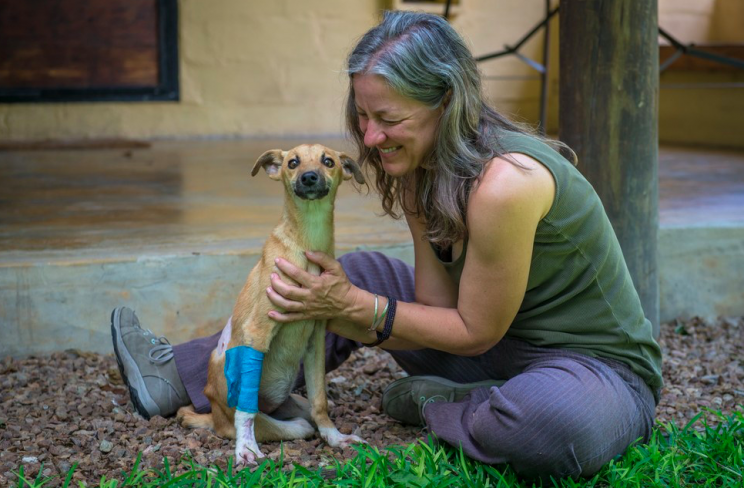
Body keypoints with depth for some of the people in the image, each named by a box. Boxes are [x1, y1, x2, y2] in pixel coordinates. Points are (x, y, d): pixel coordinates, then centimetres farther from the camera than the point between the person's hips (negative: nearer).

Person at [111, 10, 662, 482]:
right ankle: (180, 374, 14)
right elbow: (437, 306, -4)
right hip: (502, 346, 8)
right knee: (360, 274, 6)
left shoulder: (503, 183, -31)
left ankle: (434, 405, -8)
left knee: (557, 420, -44)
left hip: (601, 369, -7)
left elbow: (475, 332, -20)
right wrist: (341, 304, -18)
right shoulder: (420, 169, -3)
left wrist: (355, 307, -22)